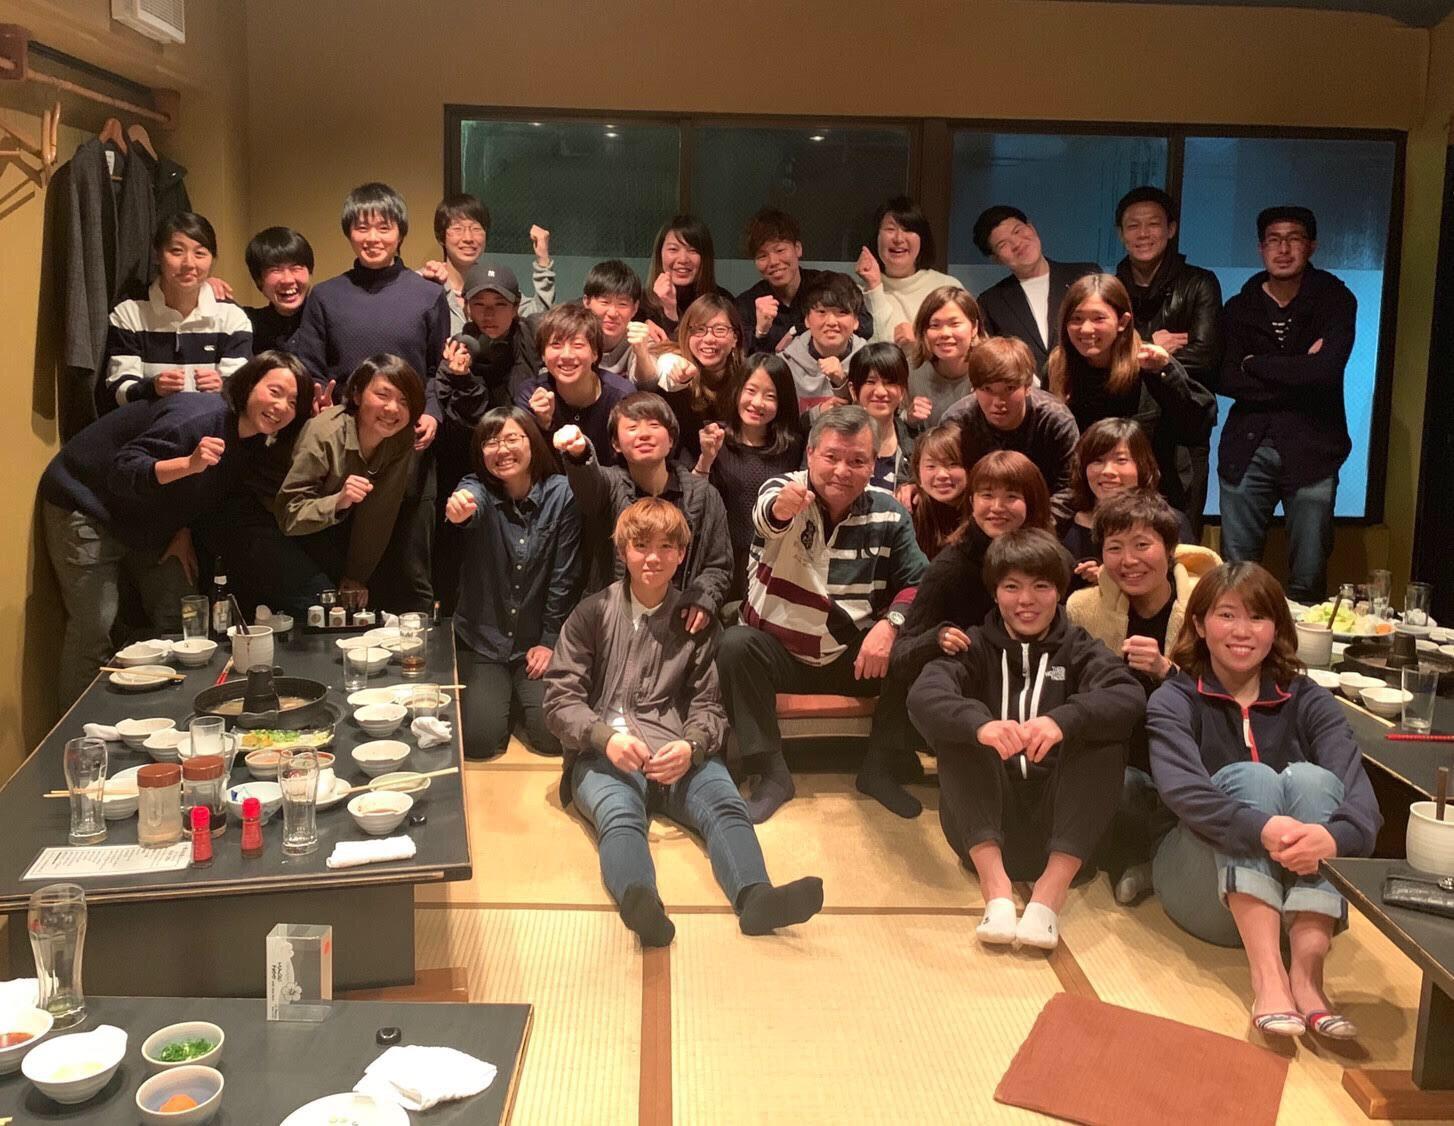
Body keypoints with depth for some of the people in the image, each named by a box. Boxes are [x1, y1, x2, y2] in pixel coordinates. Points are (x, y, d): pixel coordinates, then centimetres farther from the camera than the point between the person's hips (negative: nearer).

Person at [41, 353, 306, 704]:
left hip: (146, 524, 8)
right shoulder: (199, 417, -31)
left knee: (181, 620, 5)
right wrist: (189, 463, -51)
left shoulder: (252, 439, -4)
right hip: (86, 506, -8)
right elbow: (123, 472, -37)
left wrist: (184, 532, -3)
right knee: (95, 627, -11)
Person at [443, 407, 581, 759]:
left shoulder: (560, 493, -8)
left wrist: (550, 641, -6)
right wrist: (458, 511, -59)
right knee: (479, 740, -14)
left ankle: (519, 699, 22)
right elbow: (470, 502, -34)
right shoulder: (478, 489, -7)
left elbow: (564, 576, -4)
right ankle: (497, 696, 22)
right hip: (481, 641, 0)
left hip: (537, 643, 1)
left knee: (554, 735, -12)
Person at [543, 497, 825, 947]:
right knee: (620, 812, -35)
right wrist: (606, 737, -17)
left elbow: (708, 704, 11)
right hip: (602, 755, -2)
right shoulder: (593, 614, 10)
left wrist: (690, 747, -12)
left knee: (725, 803, -29)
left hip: (676, 754, 2)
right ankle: (640, 901, -64)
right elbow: (560, 698, 4)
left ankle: (755, 896, -55)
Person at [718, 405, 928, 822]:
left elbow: (917, 582, -3)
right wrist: (780, 508, -62)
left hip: (855, 656, 2)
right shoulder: (785, 490, -11)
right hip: (780, 652, -2)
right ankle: (772, 774, -18)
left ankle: (879, 770, -4)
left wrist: (890, 623, -24)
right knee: (735, 644, -32)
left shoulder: (889, 513, -1)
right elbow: (765, 514, -36)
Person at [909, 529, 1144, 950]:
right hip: (984, 825, 0)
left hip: (1059, 822, 0)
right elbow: (923, 695, -16)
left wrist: (1062, 720, -36)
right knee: (961, 725, -20)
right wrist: (980, 724, -38)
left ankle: (1050, 892, -31)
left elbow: (1130, 697, -15)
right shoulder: (976, 647, 8)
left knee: (1103, 729, -20)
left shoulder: (1079, 650, 9)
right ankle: (996, 889, -33)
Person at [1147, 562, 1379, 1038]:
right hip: (1204, 890, -2)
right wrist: (1261, 830, -41)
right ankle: (1267, 974, -39)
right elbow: (1180, 790, -22)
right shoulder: (1174, 701, -2)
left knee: (1310, 777, -23)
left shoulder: (1307, 701, 3)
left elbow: (1356, 786, -15)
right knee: (1250, 776, -25)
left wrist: (1333, 834, -38)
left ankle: (1307, 973, -36)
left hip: (1297, 887, 2)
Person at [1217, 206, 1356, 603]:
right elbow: (1225, 380, -3)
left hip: (1310, 449, -2)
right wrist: (1296, 372, -10)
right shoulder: (1240, 307, 10)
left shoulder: (1335, 300, 3)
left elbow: (1326, 370, -14)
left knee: (1308, 580, -2)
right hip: (1247, 449, 2)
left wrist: (1254, 364, -4)